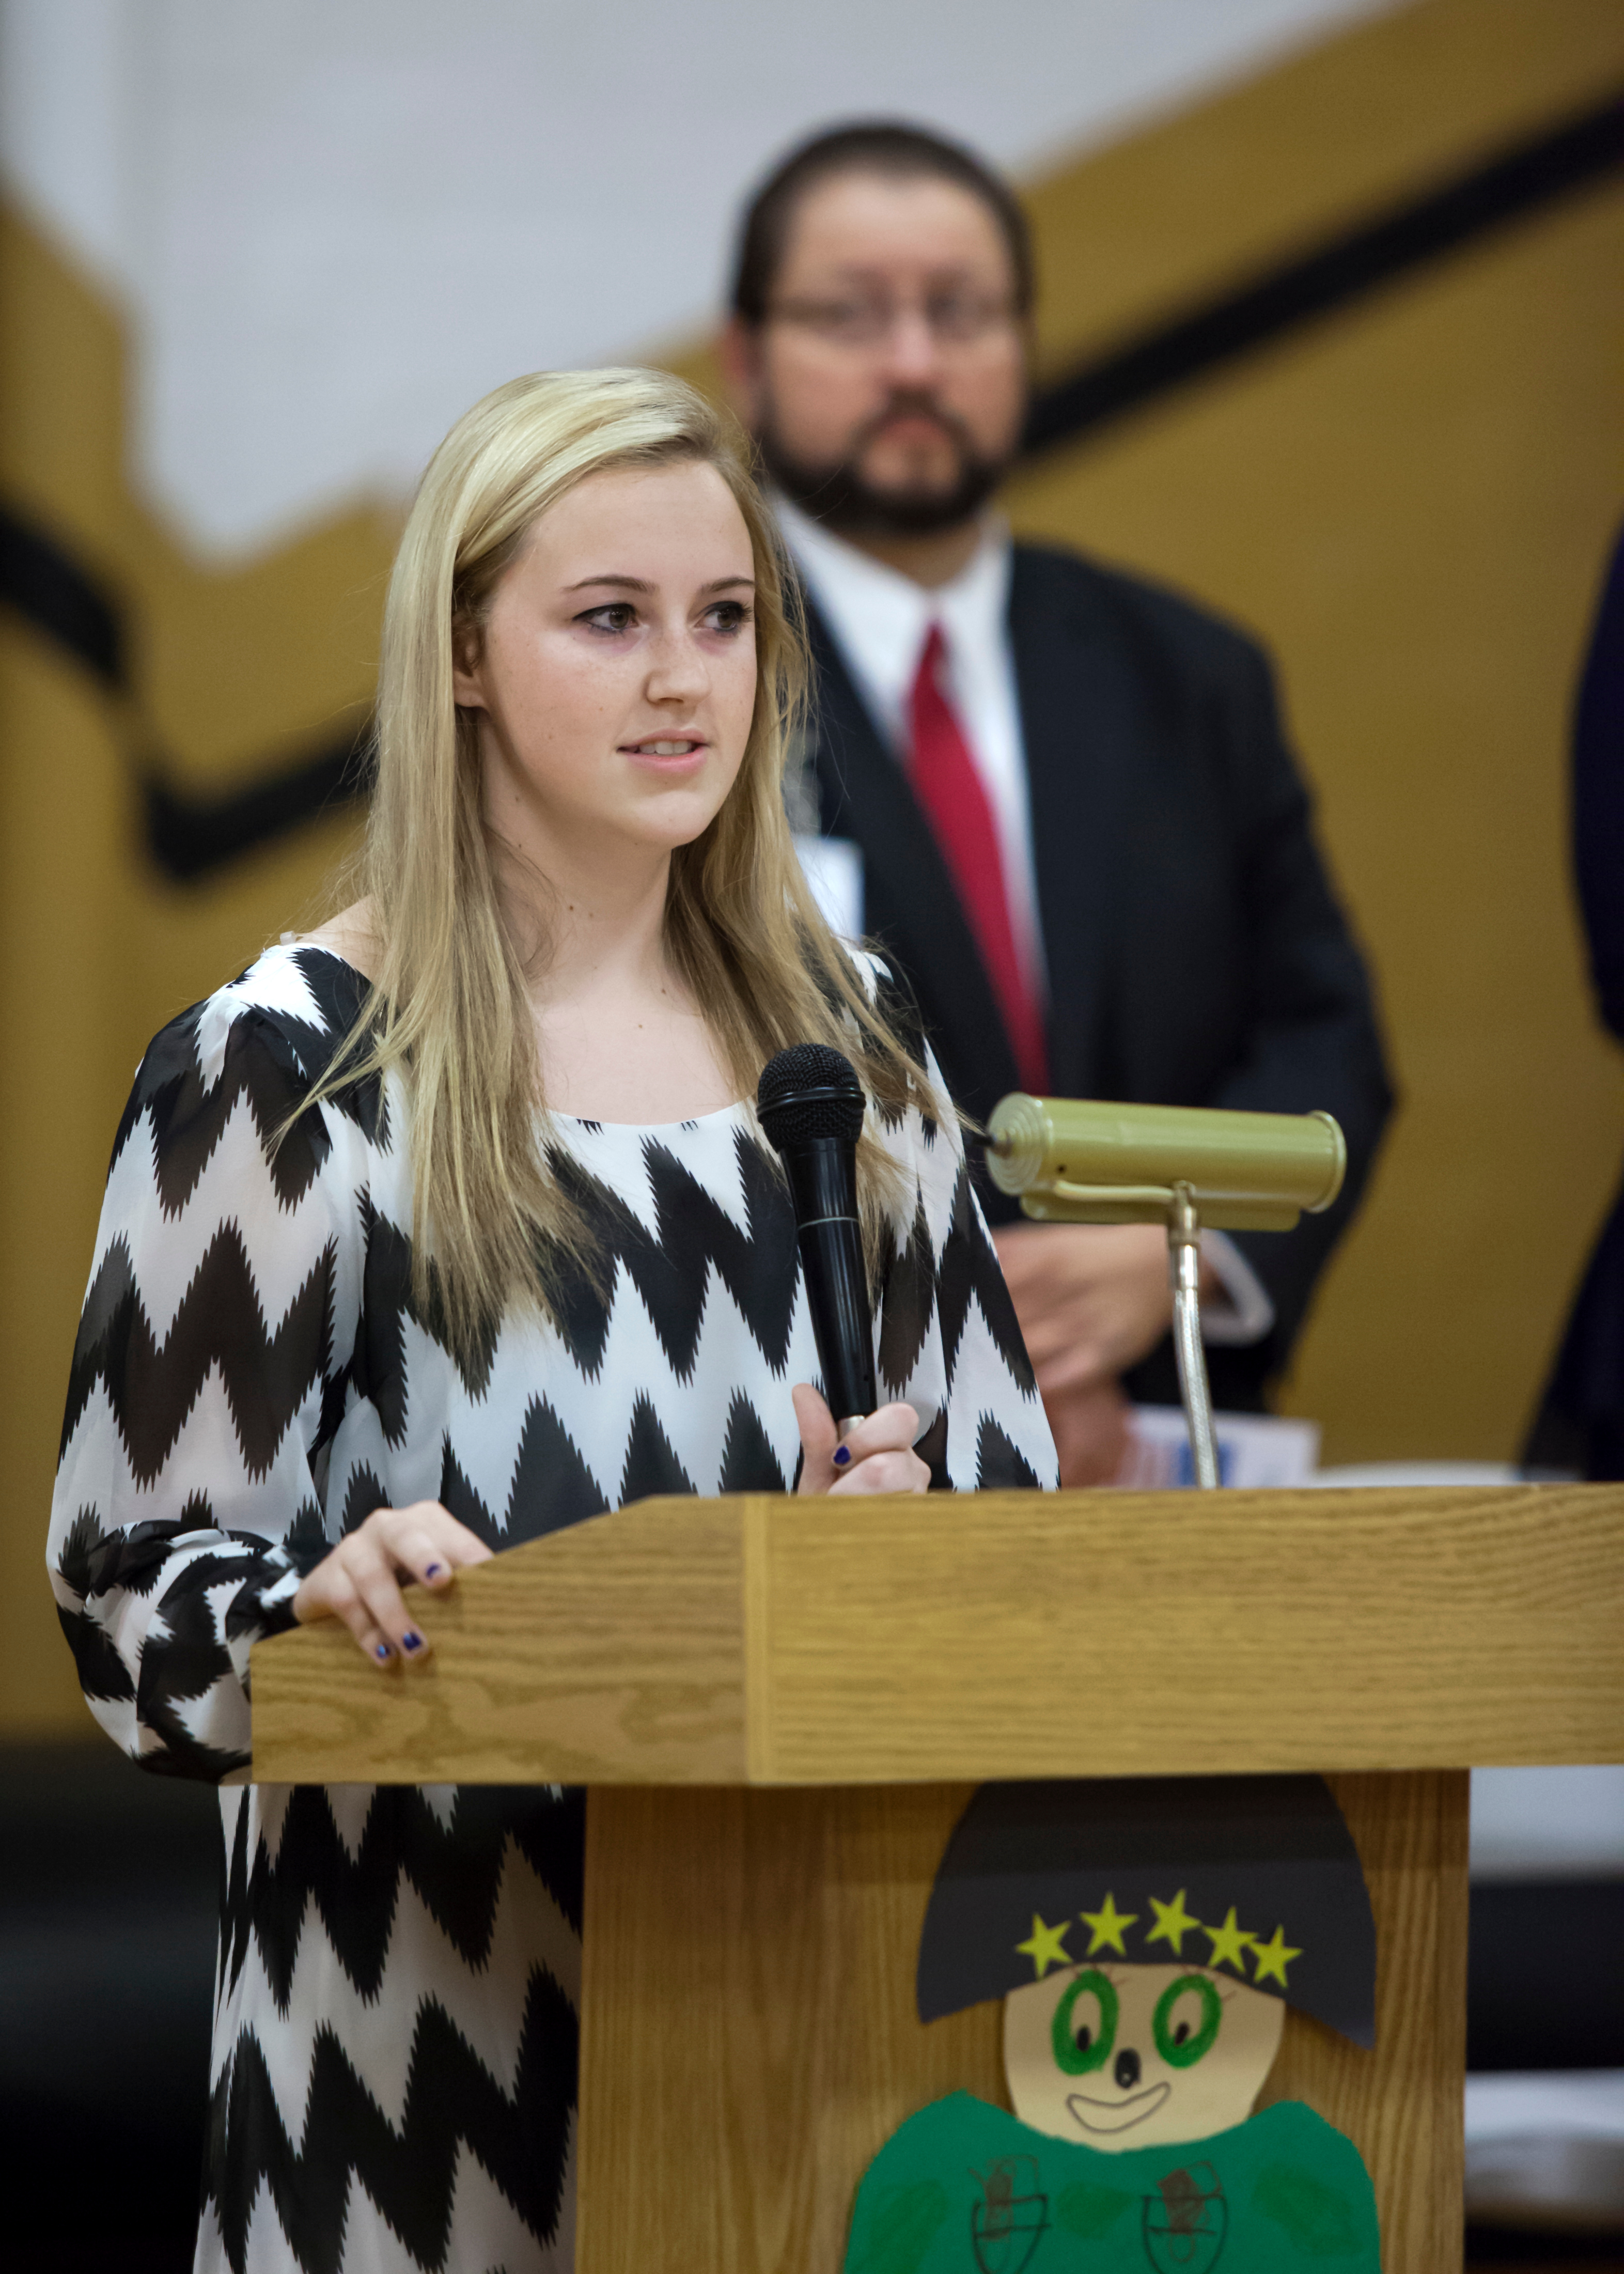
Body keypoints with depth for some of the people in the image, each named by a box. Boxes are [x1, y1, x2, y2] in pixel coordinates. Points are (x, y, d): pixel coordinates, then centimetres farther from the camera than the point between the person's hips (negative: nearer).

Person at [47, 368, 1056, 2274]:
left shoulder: (845, 1043, 10)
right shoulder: (283, 1071, -4)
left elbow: (1004, 1484, 14)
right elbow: (130, 1583, -4)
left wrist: (898, 1526, -8)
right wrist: (332, 1599, -25)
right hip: (436, 1989, -4)